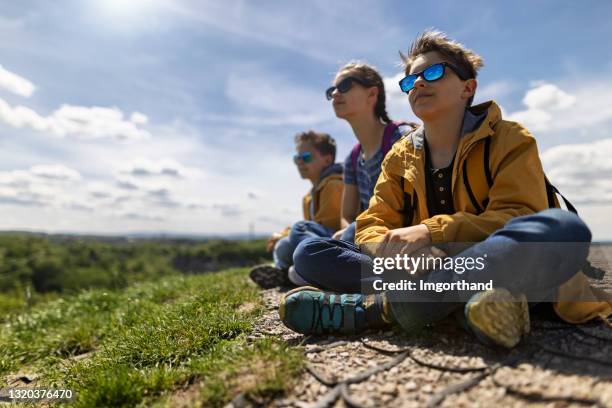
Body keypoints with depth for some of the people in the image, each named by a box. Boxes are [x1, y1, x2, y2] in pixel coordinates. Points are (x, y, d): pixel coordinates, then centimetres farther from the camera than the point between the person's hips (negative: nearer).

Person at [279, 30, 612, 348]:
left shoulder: (508, 139, 0)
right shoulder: (400, 156, 9)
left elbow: (519, 218, -14)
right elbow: (371, 226, 0)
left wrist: (432, 232, -28)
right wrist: (394, 249, -24)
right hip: (427, 268, 3)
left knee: (565, 230, -35)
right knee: (309, 252, -12)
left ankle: (382, 306, -29)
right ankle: (467, 300, -28)